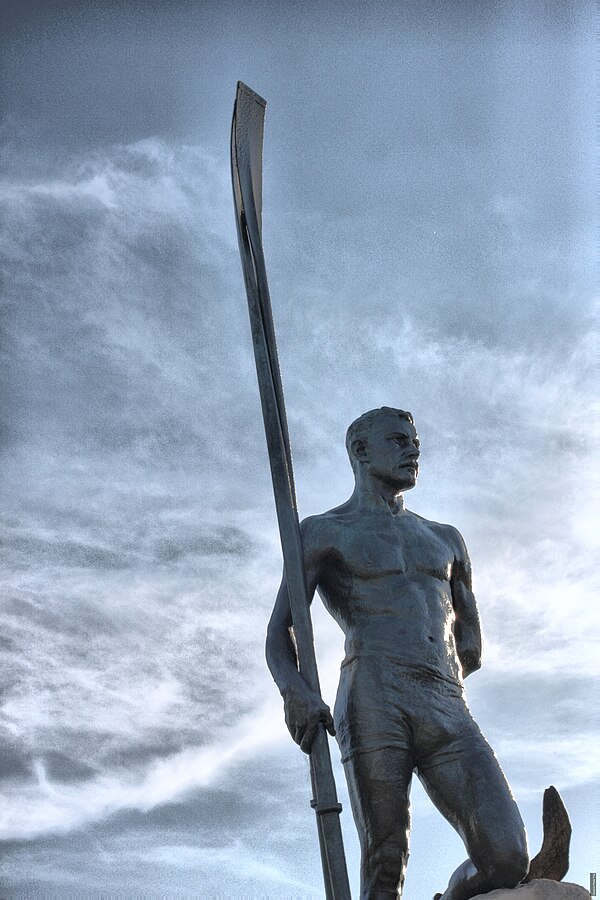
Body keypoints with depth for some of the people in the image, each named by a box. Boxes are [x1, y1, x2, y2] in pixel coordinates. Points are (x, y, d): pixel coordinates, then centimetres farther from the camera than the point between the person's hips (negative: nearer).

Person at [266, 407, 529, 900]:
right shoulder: (325, 532, 16)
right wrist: (294, 689, -14)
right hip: (372, 703, -4)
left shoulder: (446, 540, 30)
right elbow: (279, 633, 5)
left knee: (508, 860, -13)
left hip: (449, 711, 4)